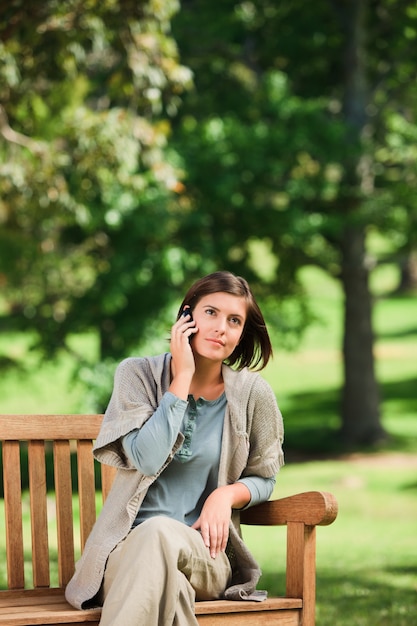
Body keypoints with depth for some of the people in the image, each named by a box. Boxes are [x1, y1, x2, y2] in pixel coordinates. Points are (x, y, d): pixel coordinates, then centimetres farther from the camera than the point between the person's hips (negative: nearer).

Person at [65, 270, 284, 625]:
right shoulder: (138, 375, 1)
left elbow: (262, 479, 15)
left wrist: (228, 494, -8)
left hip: (205, 551, 1)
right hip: (129, 548, -1)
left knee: (160, 533, -36)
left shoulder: (253, 394, 4)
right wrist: (182, 377, -10)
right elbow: (148, 459, -13)